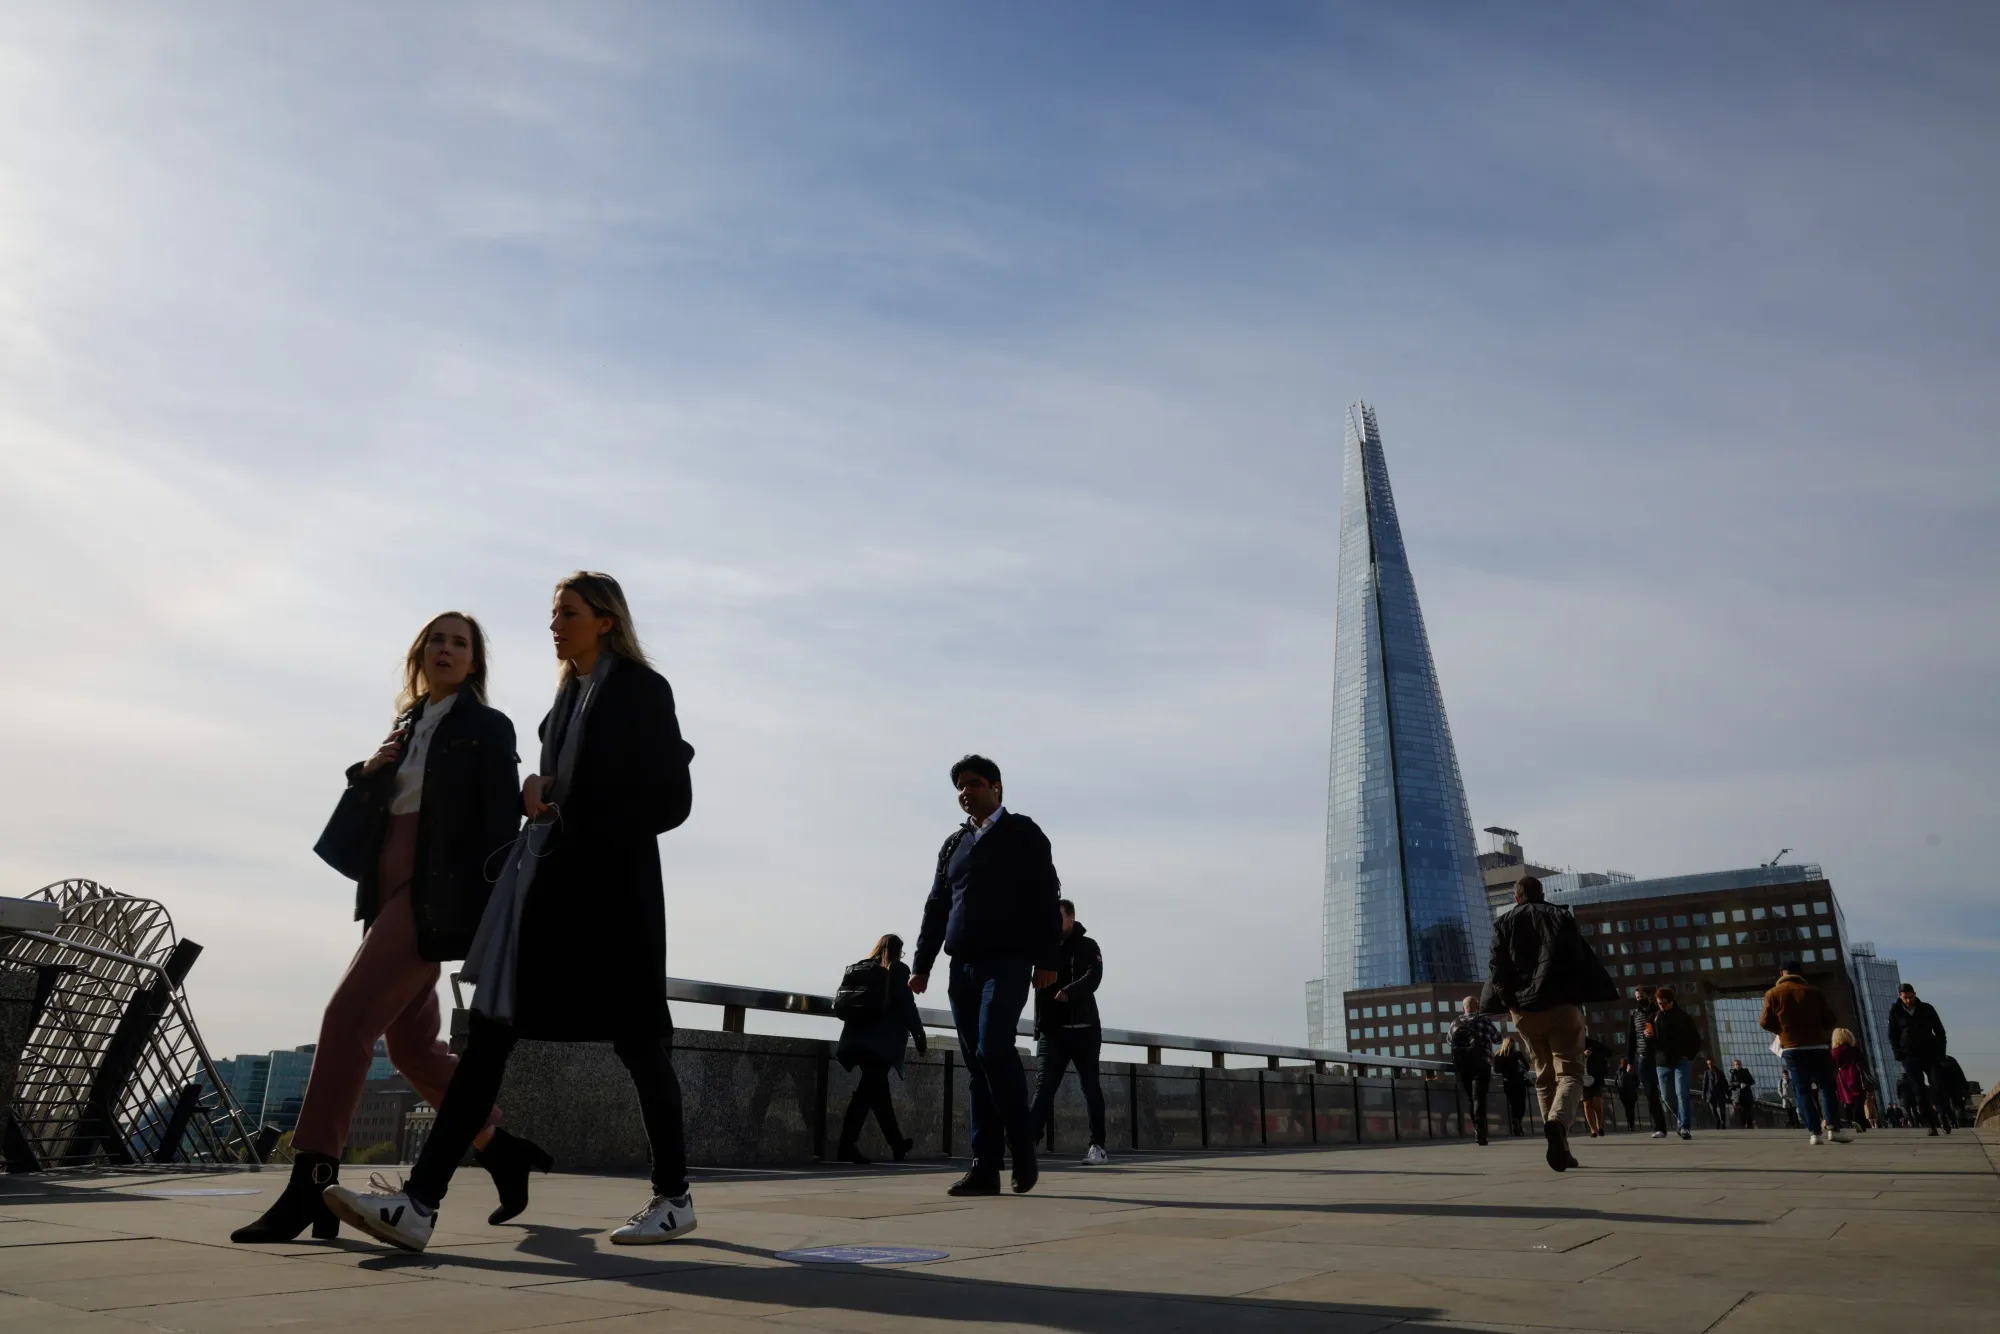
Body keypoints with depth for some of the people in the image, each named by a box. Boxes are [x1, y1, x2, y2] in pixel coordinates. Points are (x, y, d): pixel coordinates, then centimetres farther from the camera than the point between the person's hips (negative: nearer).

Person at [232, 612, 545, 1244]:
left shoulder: (487, 727, 0)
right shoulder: (408, 726, 19)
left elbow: (500, 822, -8)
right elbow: (368, 805, 22)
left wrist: (492, 905, -18)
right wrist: (367, 771, 1)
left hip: (437, 894, -8)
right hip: (392, 891, 8)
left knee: (347, 1016, -16)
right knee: (411, 1044, 10)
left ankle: (310, 1185, -13)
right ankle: (500, 1150, 23)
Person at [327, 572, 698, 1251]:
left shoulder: (641, 688, -3)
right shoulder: (569, 694, 19)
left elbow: (670, 800, -7)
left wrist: (577, 825, -10)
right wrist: (535, 794, 3)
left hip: (609, 888, -7)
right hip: (549, 881, 7)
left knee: (636, 1041, 1)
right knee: (487, 1033, -2)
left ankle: (674, 1198, 16)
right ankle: (420, 1201, -3)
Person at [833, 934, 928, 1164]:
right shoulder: (898, 970, 1)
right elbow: (907, 1005, -4)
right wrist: (918, 1033, 1)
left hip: (860, 1038, 6)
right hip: (882, 1040, -6)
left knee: (878, 1089, 11)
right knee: (870, 1091, -8)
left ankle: (897, 1144, 20)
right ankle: (847, 1144, -16)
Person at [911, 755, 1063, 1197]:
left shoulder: (1023, 834, 3)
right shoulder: (954, 844, 19)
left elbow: (1046, 899, -3)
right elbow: (936, 907, 19)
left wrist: (1046, 959, -10)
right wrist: (922, 963, 12)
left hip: (1007, 962, -5)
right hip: (963, 966, 5)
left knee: (993, 1049, -20)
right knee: (976, 1065, 3)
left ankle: (1021, 1145, -2)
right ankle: (985, 1166, 5)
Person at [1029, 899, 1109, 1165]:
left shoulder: (1087, 946, 1)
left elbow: (1094, 976, -16)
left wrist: (1069, 991, -33)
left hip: (1083, 1029, -3)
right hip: (1051, 1030, 3)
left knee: (1090, 1087, 3)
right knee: (1044, 1086, -4)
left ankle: (1098, 1146, 10)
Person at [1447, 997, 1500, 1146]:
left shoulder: (1455, 1023, 7)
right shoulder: (1485, 1021, -1)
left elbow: (1449, 1041, 23)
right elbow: (1497, 1038, 15)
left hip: (1461, 1065, 3)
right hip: (1481, 1064, -3)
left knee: (1471, 1099, 15)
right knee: (1479, 1098, -9)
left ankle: (1477, 1131, 17)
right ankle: (1480, 1132, -22)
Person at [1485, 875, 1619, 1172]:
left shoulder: (1504, 923, 11)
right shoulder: (1560, 916, 9)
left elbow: (1497, 966, 1)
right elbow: (1584, 959, 2)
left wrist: (1508, 1000, 1)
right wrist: (1587, 994, 6)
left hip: (1524, 1010, 2)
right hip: (1562, 1004, -2)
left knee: (1545, 1075, 14)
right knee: (1570, 1072, -4)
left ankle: (1560, 1147, 11)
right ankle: (1557, 1122, -33)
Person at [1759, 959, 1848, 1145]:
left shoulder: (1773, 994, 1)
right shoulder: (1814, 991, 3)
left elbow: (1765, 1022, -3)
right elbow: (1831, 1020, 4)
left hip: (1792, 1048, -1)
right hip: (1818, 1046, 1)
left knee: (1802, 1090, 2)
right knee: (1826, 1086, 8)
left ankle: (1814, 1132, -5)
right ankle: (1833, 1128, -4)